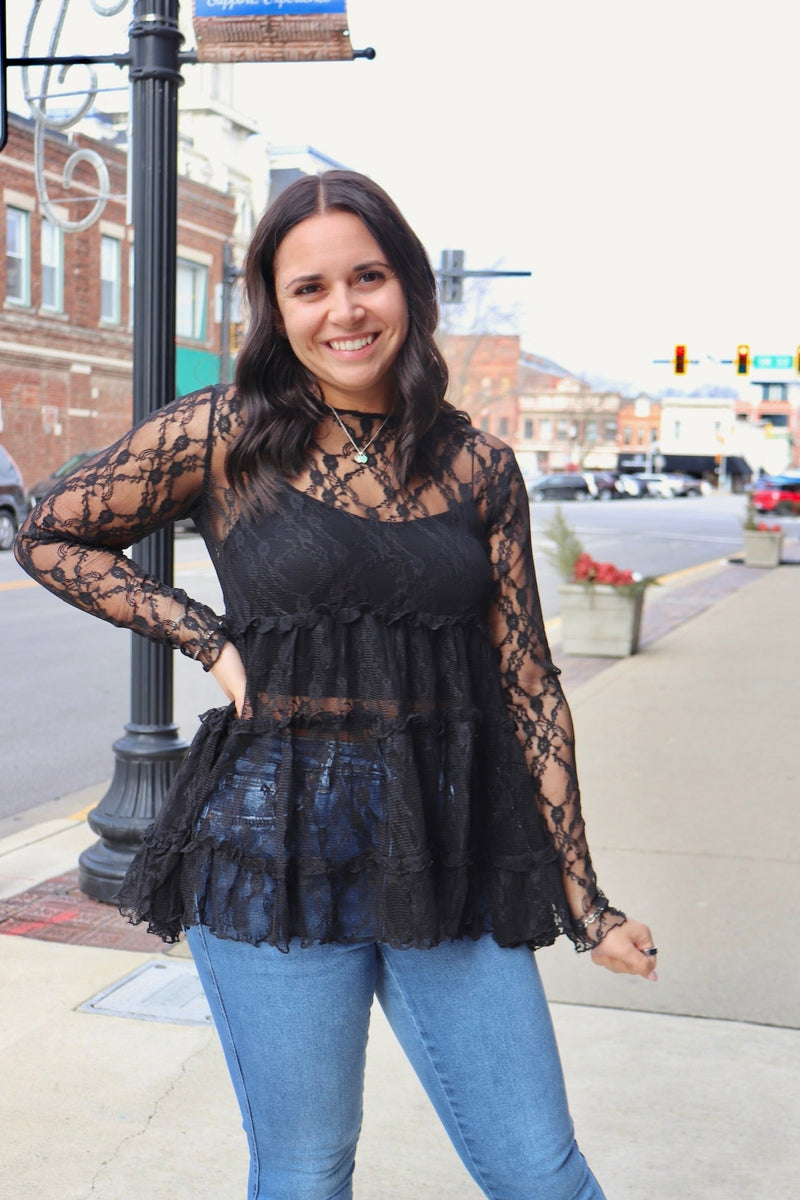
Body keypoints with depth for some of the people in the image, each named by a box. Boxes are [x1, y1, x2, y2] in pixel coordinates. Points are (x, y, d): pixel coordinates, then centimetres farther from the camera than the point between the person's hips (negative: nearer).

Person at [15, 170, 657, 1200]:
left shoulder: (479, 468, 4)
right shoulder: (226, 435, -2)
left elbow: (529, 688, 6)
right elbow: (50, 539, 9)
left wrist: (584, 900, 5)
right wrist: (208, 638, -2)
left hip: (452, 855, 2)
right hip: (276, 855, -2)